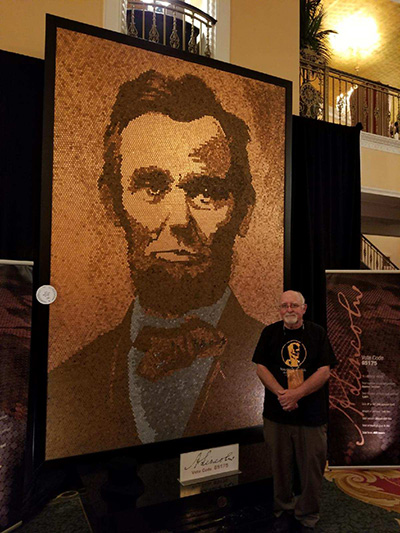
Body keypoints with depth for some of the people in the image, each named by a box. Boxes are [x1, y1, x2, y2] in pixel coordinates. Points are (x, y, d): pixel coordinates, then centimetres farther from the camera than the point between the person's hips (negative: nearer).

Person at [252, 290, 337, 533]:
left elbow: (324, 371, -7)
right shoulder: (270, 333, 2)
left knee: (312, 469, 9)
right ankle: (284, 510, 36)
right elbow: (261, 368, -1)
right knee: (281, 467, 14)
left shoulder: (318, 333, -1)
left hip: (312, 415, -1)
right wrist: (281, 394, -17)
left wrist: (296, 394, -17)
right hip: (276, 414, 1)